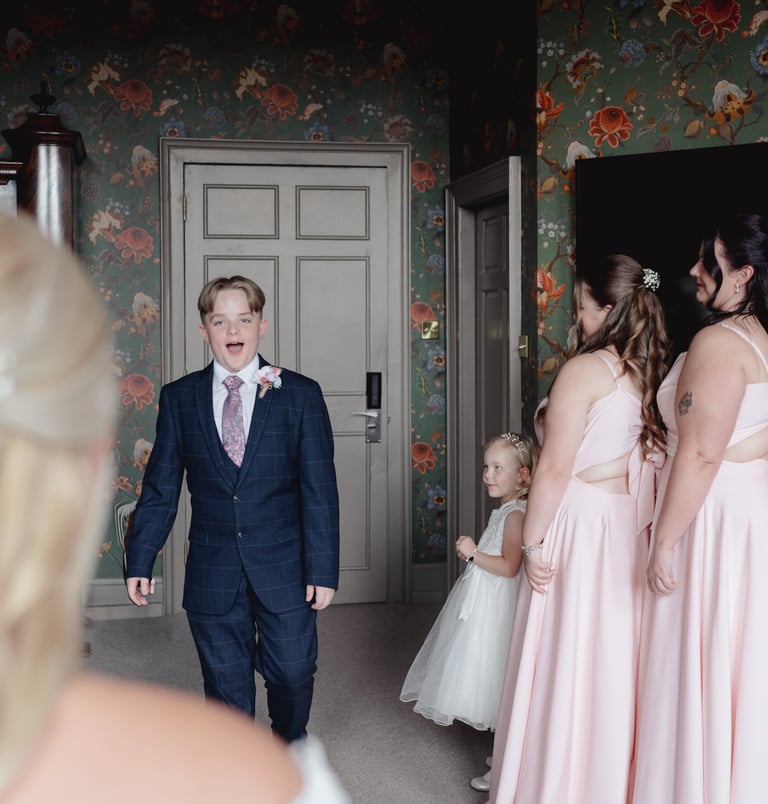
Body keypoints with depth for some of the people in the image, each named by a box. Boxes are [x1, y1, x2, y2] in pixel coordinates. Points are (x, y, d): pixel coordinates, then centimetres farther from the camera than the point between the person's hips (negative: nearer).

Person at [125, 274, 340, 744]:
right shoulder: (179, 398, 2)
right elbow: (160, 487, 5)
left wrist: (323, 569, -8)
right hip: (213, 576, 1)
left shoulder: (300, 394, -3)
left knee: (293, 675, 9)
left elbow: (319, 489, -5)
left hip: (284, 569, -1)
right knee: (226, 688, 10)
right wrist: (140, 561, 0)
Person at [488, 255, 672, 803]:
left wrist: (533, 541, -10)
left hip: (581, 526, -7)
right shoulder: (653, 372, 6)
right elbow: (654, 456, 8)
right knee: (616, 659, 15)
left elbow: (555, 469, -17)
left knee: (568, 662, 5)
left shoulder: (586, 369, -14)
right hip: (633, 529, 7)